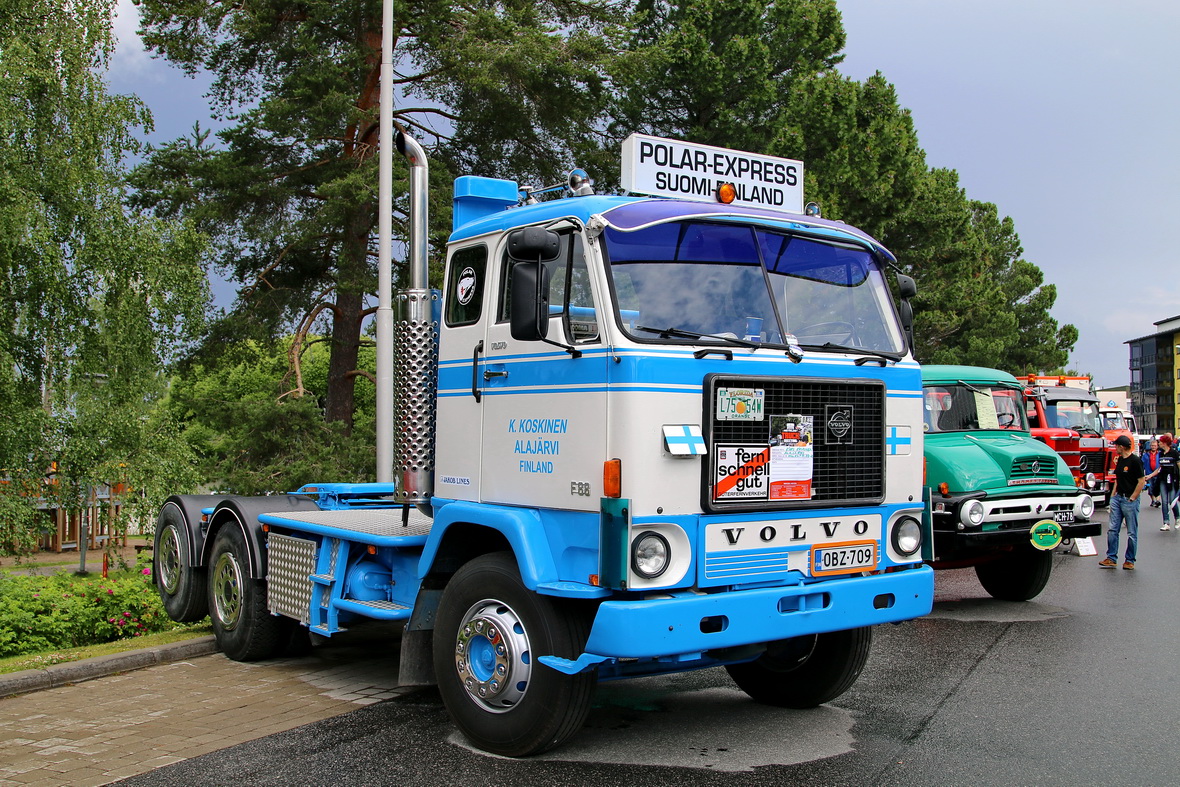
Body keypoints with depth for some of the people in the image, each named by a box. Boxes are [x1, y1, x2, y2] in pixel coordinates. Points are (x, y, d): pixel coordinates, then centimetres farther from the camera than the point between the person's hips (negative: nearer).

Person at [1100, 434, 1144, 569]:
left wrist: (1132, 498, -13)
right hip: (1118, 498, 8)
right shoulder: (1120, 460, 13)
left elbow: (1141, 482, -12)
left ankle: (1130, 560, 9)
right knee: (1112, 530, 4)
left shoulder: (1135, 461, -11)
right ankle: (1111, 558, 8)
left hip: (1130, 500, -8)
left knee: (1132, 533, 2)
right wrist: (1113, 495, 13)